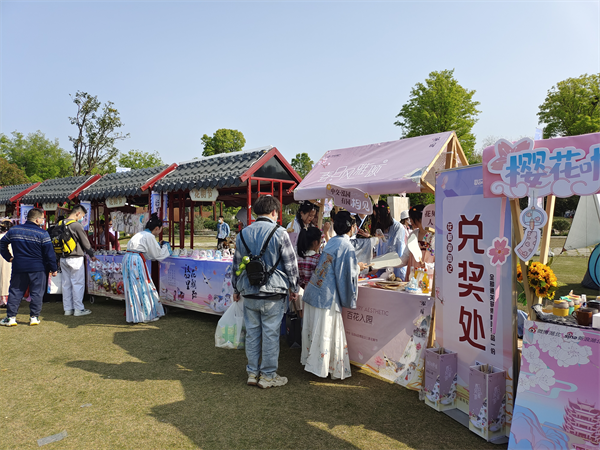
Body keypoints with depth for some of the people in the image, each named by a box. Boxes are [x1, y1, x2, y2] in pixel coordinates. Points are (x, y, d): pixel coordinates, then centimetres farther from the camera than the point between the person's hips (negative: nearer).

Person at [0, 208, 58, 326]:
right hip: (38, 268, -4)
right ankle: (34, 317, 8)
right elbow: (49, 253, -9)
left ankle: (11, 317, 12)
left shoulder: (13, 230, 5)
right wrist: (53, 269, -2)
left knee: (15, 292, 12)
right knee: (36, 293, 6)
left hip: (18, 267, 4)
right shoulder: (42, 234, -10)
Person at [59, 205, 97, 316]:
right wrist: (91, 255, 6)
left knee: (66, 284, 12)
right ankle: (78, 309, 4)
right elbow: (85, 242, -8)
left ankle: (67, 309, 18)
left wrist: (58, 259, 20)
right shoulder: (76, 225, -14)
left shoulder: (59, 224, 8)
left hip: (63, 259, 7)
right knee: (78, 283, 0)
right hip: (75, 258, -7)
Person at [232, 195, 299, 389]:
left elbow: (236, 263, 12)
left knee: (252, 333, 13)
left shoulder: (243, 233, 5)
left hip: (249, 293, 5)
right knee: (270, 334, 5)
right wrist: (293, 288, 7)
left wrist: (236, 289, 23)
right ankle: (268, 376, 15)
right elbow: (290, 264, -6)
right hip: (273, 293, -4)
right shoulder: (279, 233, -9)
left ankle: (252, 373, 24)